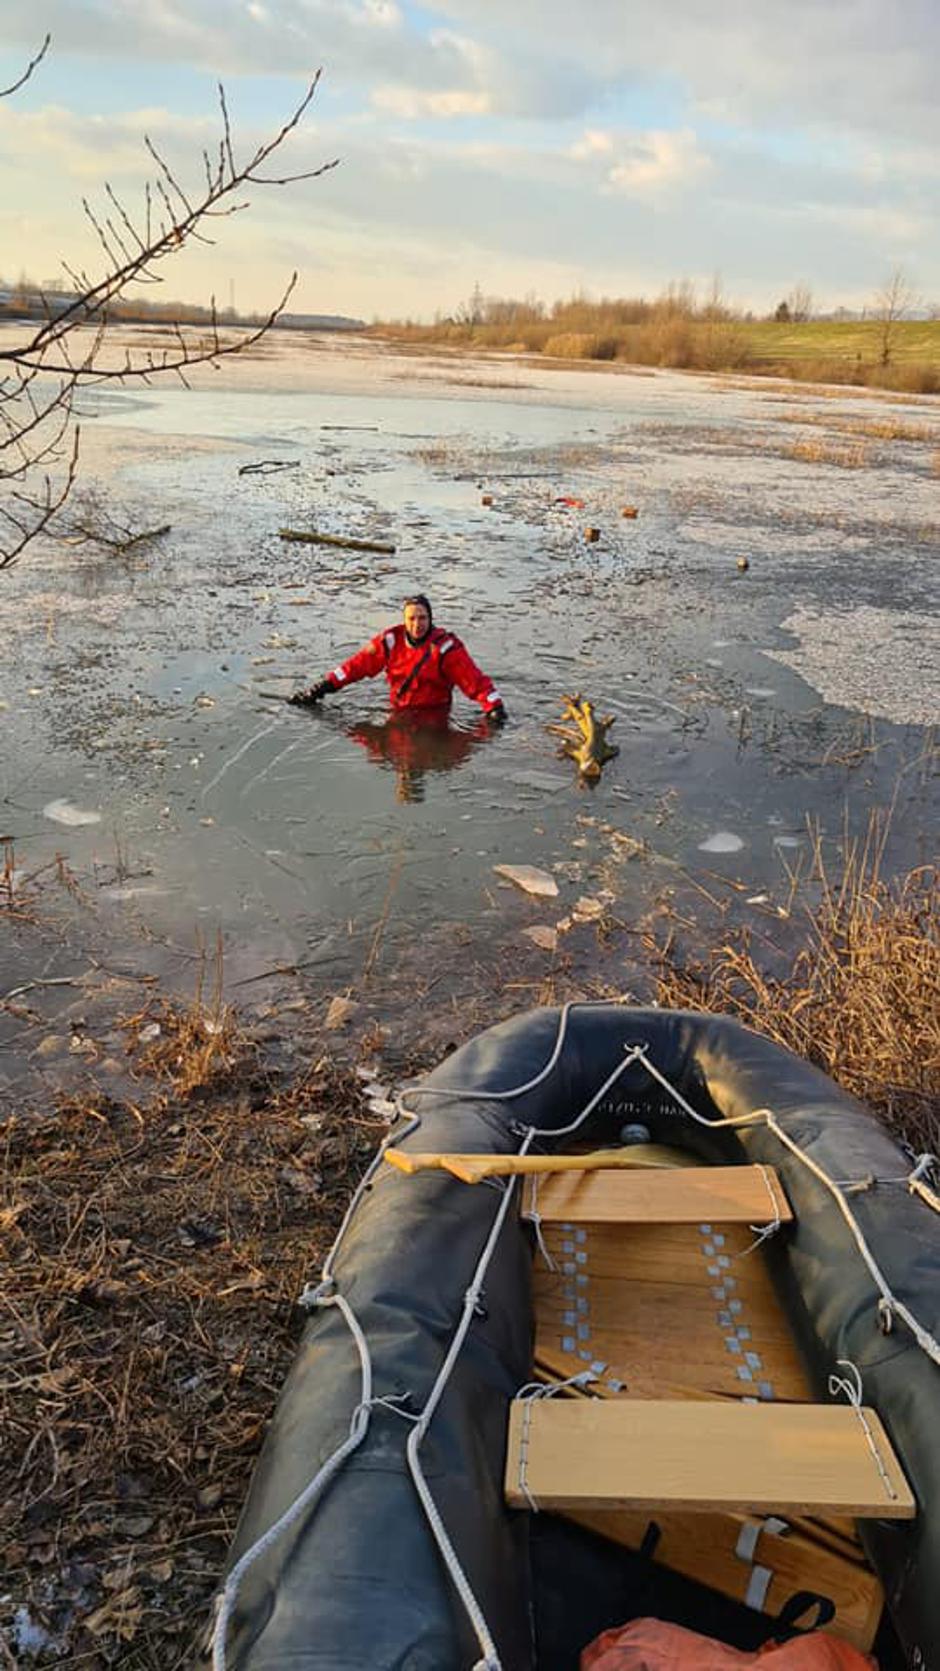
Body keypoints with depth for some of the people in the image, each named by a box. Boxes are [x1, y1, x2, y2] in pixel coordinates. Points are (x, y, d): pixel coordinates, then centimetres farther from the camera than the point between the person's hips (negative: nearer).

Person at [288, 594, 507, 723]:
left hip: (434, 716, -3)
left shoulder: (444, 647, -9)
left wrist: (495, 708, -25)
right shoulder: (390, 641, 0)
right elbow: (358, 664, 4)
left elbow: (474, 680, -12)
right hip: (398, 712, 3)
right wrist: (319, 689, 1)